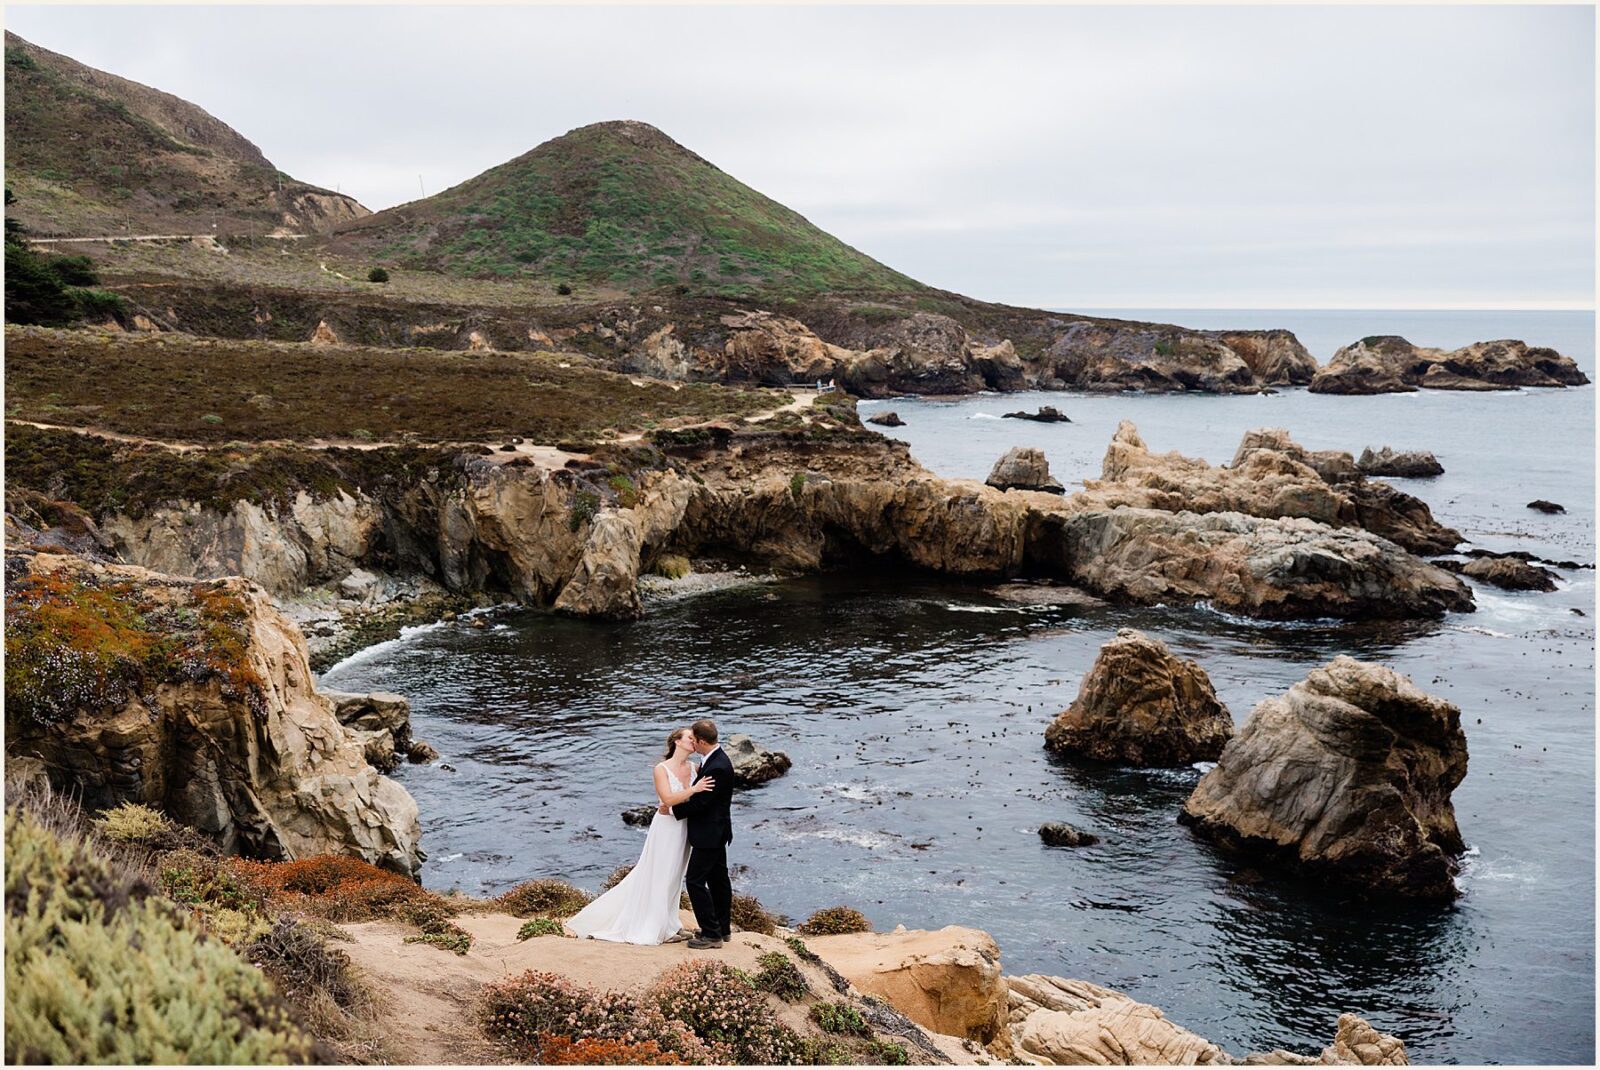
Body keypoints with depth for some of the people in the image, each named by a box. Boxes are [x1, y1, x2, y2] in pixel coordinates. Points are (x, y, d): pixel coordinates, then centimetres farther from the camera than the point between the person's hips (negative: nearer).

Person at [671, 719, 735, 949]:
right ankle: (723, 928, 28)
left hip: (709, 833, -11)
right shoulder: (715, 759, 8)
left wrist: (672, 809, -14)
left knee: (696, 881, -7)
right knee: (718, 880, 18)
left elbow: (700, 802, -23)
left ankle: (711, 934, -2)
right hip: (715, 831, 11)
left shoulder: (718, 767, -25)